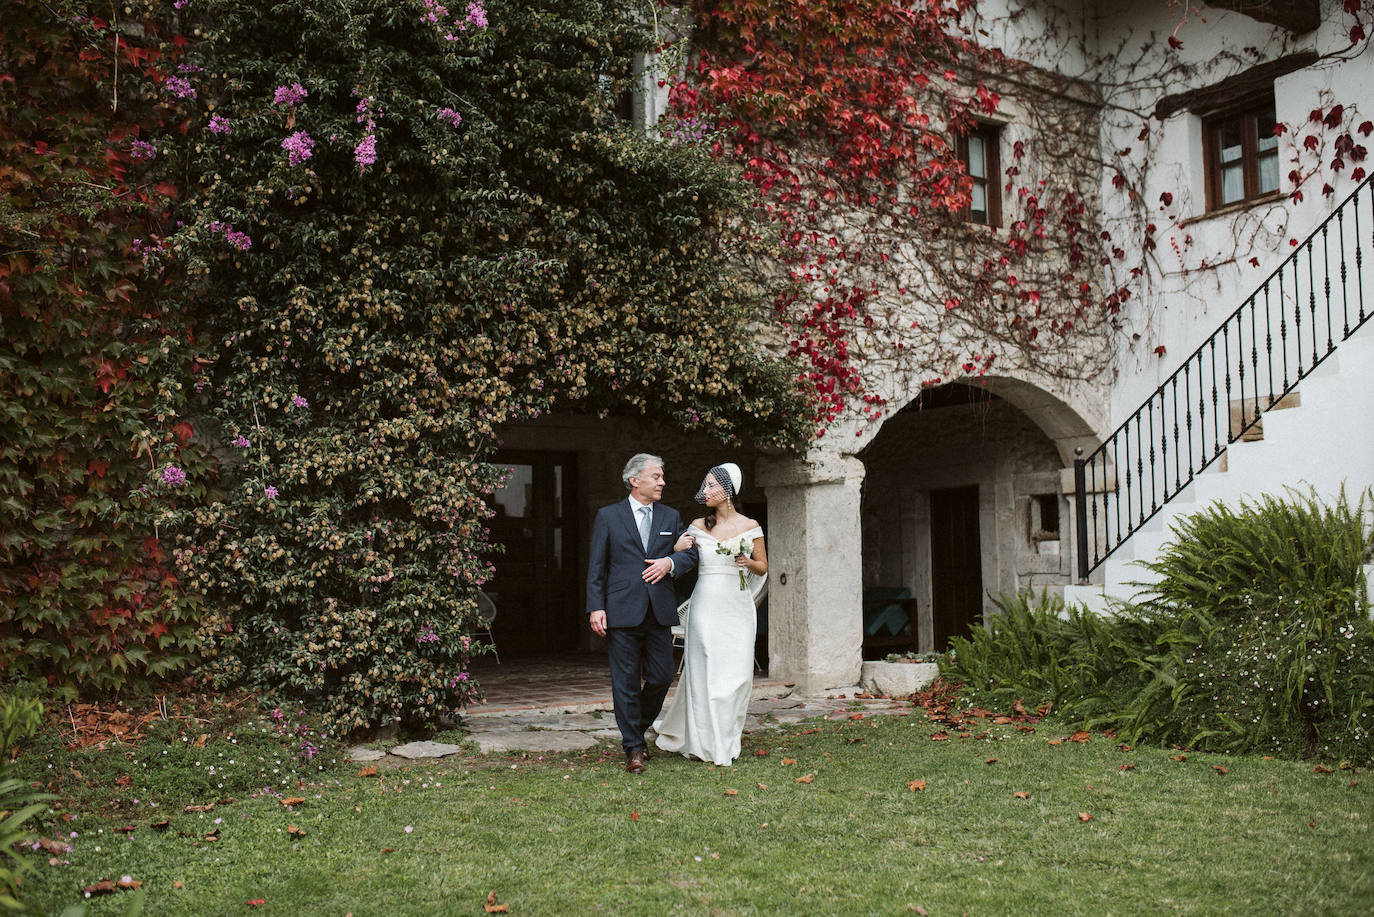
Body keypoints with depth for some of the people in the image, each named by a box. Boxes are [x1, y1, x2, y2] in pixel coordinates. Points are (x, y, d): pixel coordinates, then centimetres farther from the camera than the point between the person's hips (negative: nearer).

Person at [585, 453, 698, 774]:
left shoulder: (671, 517, 14)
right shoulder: (608, 516, 4)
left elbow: (691, 552, 14)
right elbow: (596, 566, 2)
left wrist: (670, 562, -8)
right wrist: (596, 607, -7)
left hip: (660, 612, 3)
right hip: (622, 612, -3)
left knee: (661, 677, 4)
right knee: (626, 683, 0)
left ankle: (638, 727, 30)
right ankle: (633, 748, 11)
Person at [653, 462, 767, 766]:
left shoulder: (749, 526, 3)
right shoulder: (698, 526, 5)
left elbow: (763, 567, 10)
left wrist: (748, 563, -11)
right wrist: (677, 551, -8)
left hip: (738, 606, 0)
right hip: (706, 603, 0)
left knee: (737, 672, -1)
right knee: (705, 671, -2)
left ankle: (726, 739, 17)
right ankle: (707, 744, 9)